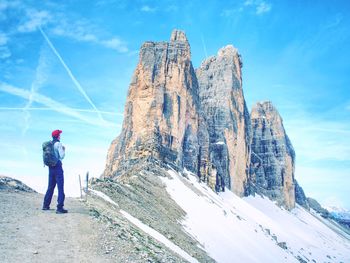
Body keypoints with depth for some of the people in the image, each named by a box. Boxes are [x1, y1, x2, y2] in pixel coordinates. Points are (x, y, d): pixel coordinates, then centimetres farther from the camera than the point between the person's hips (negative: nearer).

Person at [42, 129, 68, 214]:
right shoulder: (58, 144, -11)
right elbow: (62, 156, -15)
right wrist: (64, 150, 3)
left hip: (51, 167, 7)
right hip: (58, 167, -7)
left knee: (51, 187, 18)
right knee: (60, 188, -5)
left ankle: (46, 205, 26)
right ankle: (60, 208, -7)